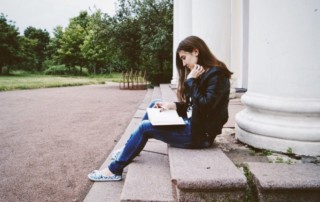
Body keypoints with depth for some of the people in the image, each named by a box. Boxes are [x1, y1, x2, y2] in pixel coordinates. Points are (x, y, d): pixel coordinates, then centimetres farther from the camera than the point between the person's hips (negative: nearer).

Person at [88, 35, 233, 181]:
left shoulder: (217, 75, -16)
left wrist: (191, 81, -19)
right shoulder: (201, 74, 12)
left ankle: (114, 170, 5)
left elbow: (205, 107, -27)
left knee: (145, 127, -10)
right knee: (155, 105, 9)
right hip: (191, 123, 9)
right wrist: (173, 105, 0)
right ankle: (130, 150, 20)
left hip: (200, 133, -9)